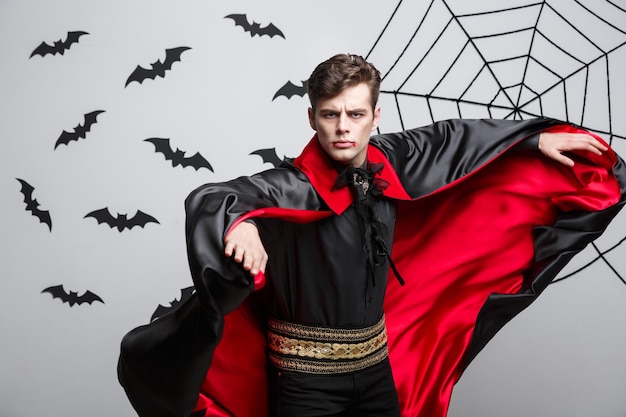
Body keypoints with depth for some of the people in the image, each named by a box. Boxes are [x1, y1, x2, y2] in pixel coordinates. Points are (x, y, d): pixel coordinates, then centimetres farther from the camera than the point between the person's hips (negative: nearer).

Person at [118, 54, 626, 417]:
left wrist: (538, 138, 17)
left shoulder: (388, 162, -3)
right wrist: (239, 221, -56)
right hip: (306, 376, -5)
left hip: (377, 366, 5)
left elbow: (451, 138, 12)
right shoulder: (295, 184, -20)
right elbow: (208, 198, -33)